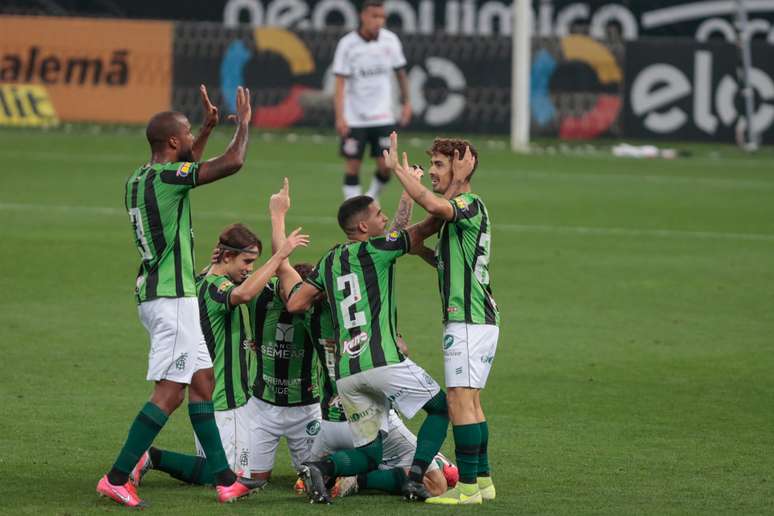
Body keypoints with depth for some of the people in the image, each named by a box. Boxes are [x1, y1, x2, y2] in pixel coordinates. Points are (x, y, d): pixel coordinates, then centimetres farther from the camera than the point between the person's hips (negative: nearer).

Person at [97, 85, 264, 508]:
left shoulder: (139, 179, 11)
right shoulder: (166, 177, -16)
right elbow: (232, 162, -18)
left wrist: (209, 128, 35)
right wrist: (243, 123, 0)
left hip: (156, 293, 10)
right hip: (171, 296, -10)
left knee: (202, 382, 12)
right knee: (170, 392, -9)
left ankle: (224, 480, 14)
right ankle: (117, 478, -10)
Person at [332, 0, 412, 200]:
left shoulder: (390, 40, -2)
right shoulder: (347, 44, -9)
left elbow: (400, 73, 13)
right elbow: (340, 83, -10)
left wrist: (406, 102, 14)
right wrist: (340, 117, -18)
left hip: (383, 117, 2)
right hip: (354, 118, -2)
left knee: (386, 166, -4)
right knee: (353, 166, -1)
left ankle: (372, 197, 23)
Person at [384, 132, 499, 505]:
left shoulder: (470, 205, -13)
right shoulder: (459, 211, 19)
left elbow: (433, 204, -34)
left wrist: (398, 168, -24)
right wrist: (420, 249, 17)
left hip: (468, 321, -11)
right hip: (479, 319, 11)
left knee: (460, 402, -12)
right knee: (471, 402, 15)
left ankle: (467, 485, -13)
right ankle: (482, 480, 20)